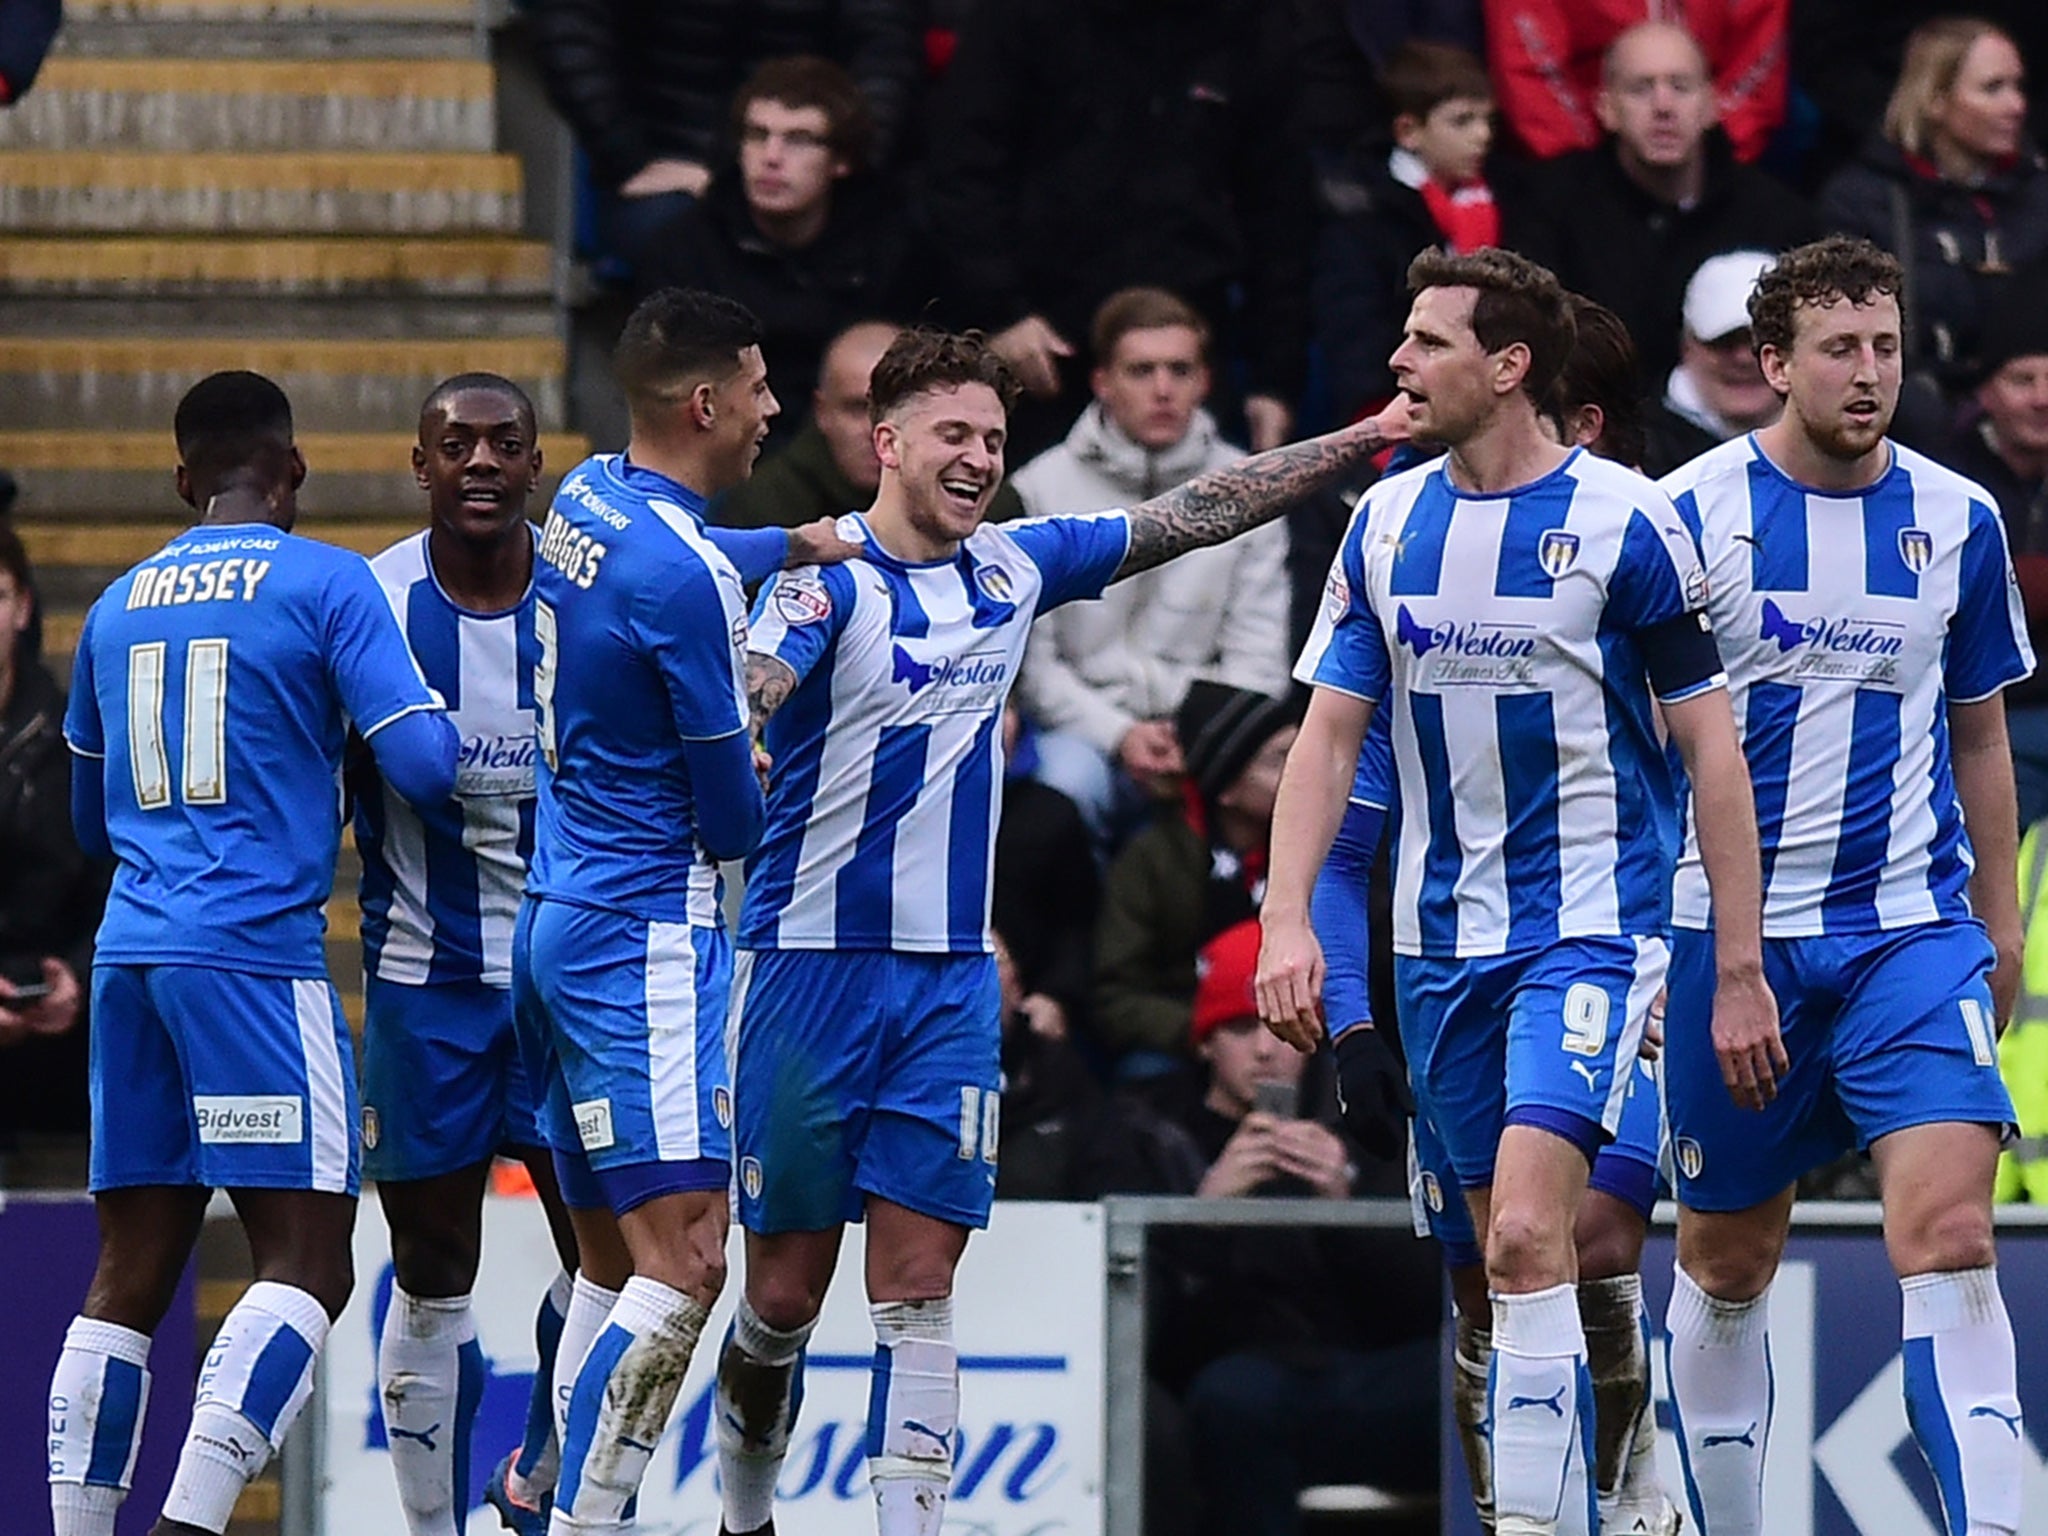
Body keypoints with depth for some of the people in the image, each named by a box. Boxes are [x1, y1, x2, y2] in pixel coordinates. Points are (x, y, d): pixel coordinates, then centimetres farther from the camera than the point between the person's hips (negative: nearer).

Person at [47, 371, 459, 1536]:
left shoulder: (118, 606, 17)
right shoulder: (325, 583, -1)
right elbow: (425, 766, -8)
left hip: (130, 955, 6)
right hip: (257, 951, -6)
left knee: (130, 1277, 8)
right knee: (309, 1262, -7)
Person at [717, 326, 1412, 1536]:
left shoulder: (1015, 567, 10)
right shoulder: (826, 575, -9)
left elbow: (1198, 514, 18)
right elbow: (743, 698, -26)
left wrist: (1367, 440, 18)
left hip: (954, 980, 4)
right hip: (814, 967, -4)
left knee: (920, 1286, -1)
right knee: (788, 1288, 3)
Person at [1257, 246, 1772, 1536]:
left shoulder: (1626, 521, -8)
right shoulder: (1388, 522, 7)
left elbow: (1713, 750, -5)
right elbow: (1330, 733, 9)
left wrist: (1741, 969, -7)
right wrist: (1289, 920, -4)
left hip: (1593, 929, -6)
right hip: (1441, 939, 6)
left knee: (1528, 1236, -21)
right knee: (1508, 1249, 8)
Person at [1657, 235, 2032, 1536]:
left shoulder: (1958, 522, 5)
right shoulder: (1690, 514, -3)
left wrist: (2000, 925, 16)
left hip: (1912, 929, 1)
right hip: (1732, 933, -1)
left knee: (1950, 1231, -17)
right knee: (1728, 1263, 9)